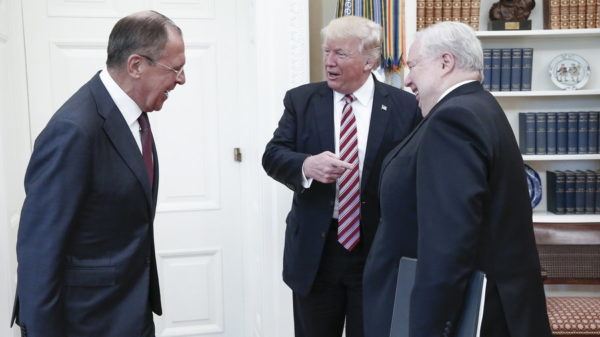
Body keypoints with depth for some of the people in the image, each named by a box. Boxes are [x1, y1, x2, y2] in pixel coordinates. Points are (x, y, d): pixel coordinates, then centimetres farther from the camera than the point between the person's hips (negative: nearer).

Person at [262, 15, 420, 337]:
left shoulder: (406, 106, -4)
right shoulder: (300, 99, 1)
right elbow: (273, 155, -5)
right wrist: (307, 165, -28)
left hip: (379, 250, -1)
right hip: (314, 248, 2)